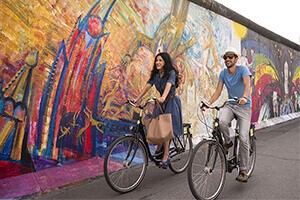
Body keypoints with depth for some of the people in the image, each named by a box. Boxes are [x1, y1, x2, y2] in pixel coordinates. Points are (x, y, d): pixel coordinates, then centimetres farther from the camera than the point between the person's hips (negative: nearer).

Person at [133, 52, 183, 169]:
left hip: (171, 102, -6)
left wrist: (163, 97, -49)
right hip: (162, 103, 6)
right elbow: (147, 86, -2)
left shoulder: (171, 73, -12)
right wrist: (137, 99, -12)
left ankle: (166, 157, -6)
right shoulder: (155, 75, 7)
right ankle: (160, 147, 21)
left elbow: (168, 86, -31)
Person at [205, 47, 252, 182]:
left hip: (244, 107, -3)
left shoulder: (243, 69, -10)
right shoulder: (223, 73, 4)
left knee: (243, 138, -10)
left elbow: (247, 85, -27)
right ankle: (228, 142, 0)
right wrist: (209, 102, -19)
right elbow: (218, 91, -2)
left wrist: (244, 97, -48)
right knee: (222, 121, -32)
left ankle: (243, 170, 6)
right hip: (230, 105, 3)